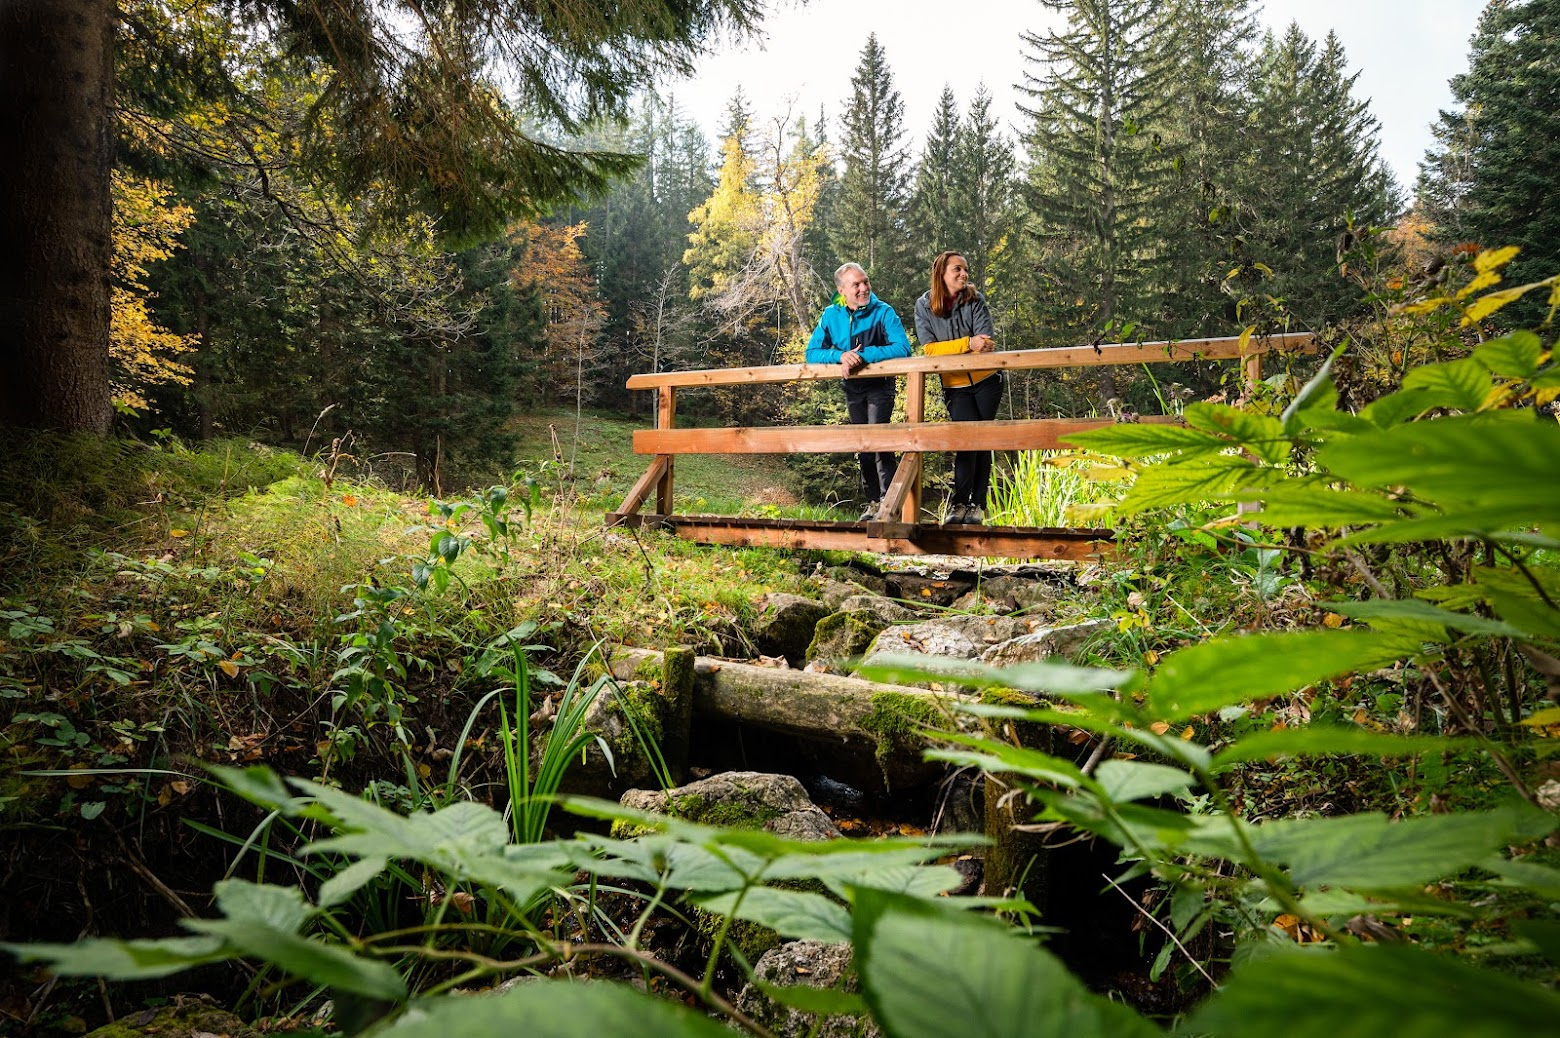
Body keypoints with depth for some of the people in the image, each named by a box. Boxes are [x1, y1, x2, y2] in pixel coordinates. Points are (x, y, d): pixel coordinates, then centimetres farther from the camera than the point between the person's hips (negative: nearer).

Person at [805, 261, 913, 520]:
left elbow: (903, 348, -30)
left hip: (879, 384, -4)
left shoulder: (883, 312, -19)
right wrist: (841, 356, -30)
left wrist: (862, 355, -35)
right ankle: (872, 502, 23)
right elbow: (812, 353, -10)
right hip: (852, 388, 5)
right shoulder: (831, 315, -9)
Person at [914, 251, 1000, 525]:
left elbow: (985, 341, -12)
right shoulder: (924, 305, -5)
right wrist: (968, 343, -25)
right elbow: (929, 348, -13)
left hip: (986, 381, 1)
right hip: (955, 386, -1)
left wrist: (950, 349, -28)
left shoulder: (975, 299, -4)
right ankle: (959, 503, -12)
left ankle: (977, 505, 5)